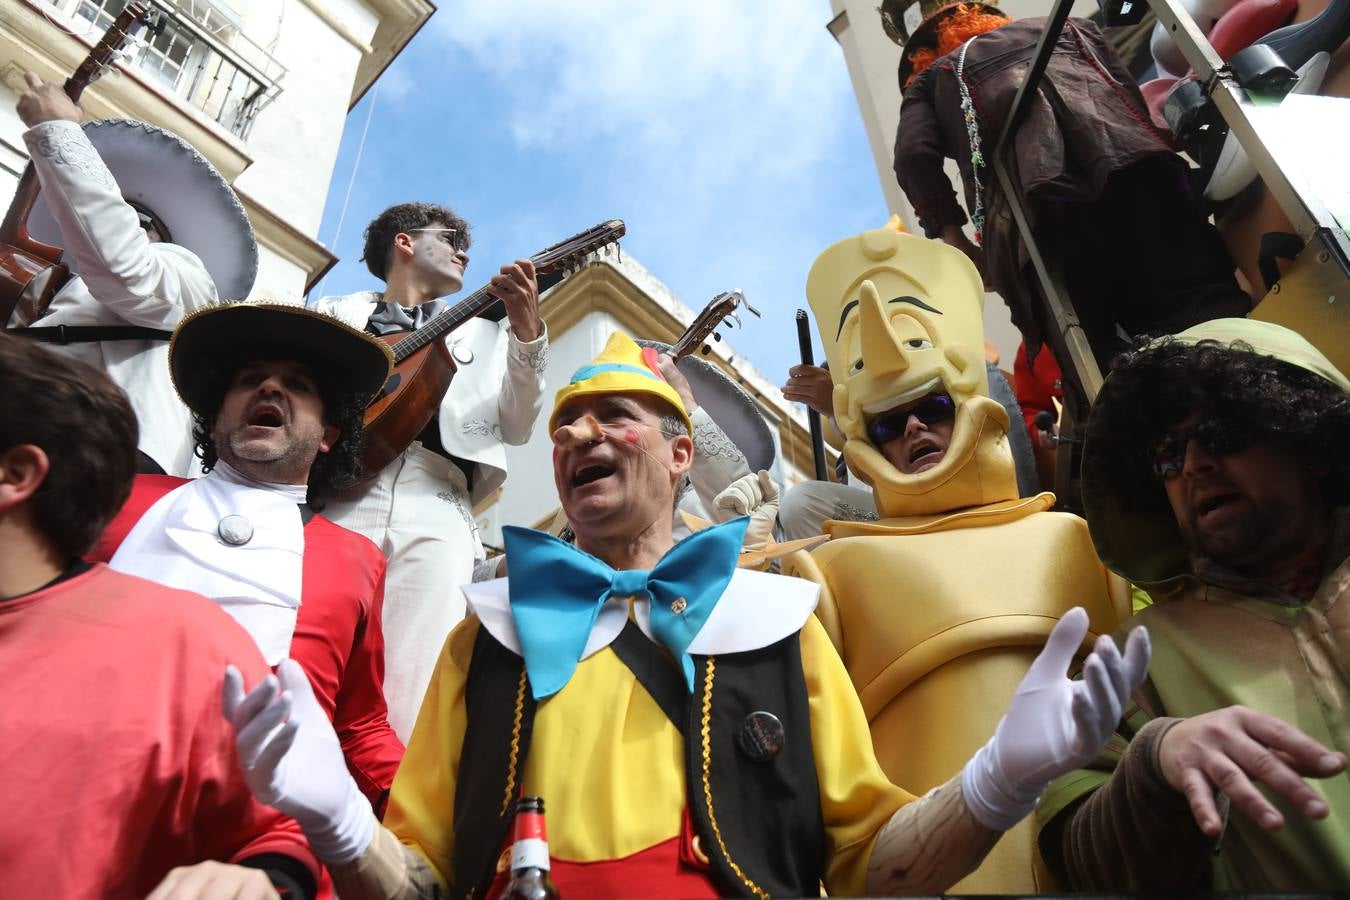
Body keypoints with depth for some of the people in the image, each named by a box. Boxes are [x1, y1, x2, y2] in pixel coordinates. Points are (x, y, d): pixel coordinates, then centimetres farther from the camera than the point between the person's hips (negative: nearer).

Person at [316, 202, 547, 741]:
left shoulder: (480, 332, 29)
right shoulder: (336, 312, 26)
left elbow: (516, 426, 16)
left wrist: (528, 333, 2)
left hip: (436, 509, 1)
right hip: (336, 499, 0)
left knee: (408, 705, -11)